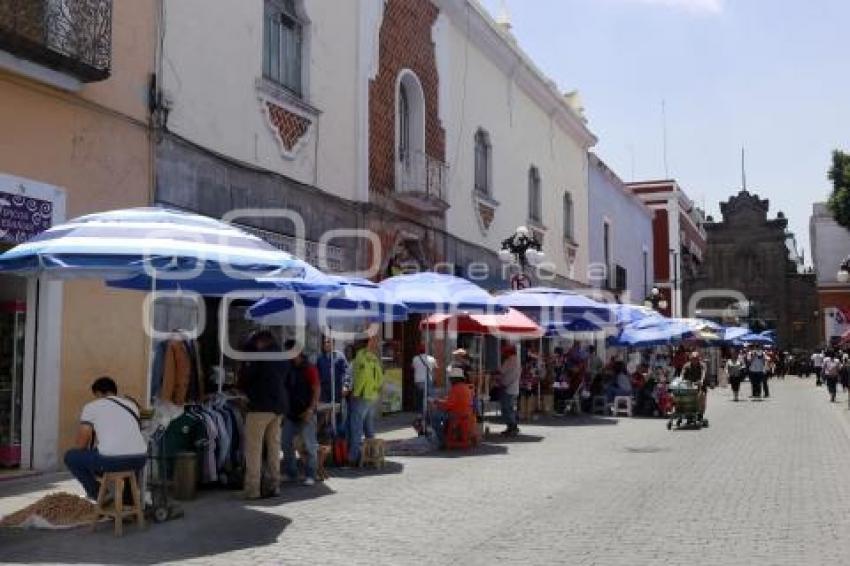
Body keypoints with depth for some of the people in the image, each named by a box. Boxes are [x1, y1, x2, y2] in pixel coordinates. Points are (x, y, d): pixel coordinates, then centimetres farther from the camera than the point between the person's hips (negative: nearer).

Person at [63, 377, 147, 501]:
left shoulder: (91, 406, 9)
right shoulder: (131, 405, 22)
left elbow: (81, 444, 9)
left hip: (110, 460, -4)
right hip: (139, 459, 5)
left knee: (70, 456, 21)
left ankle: (96, 492, 23)